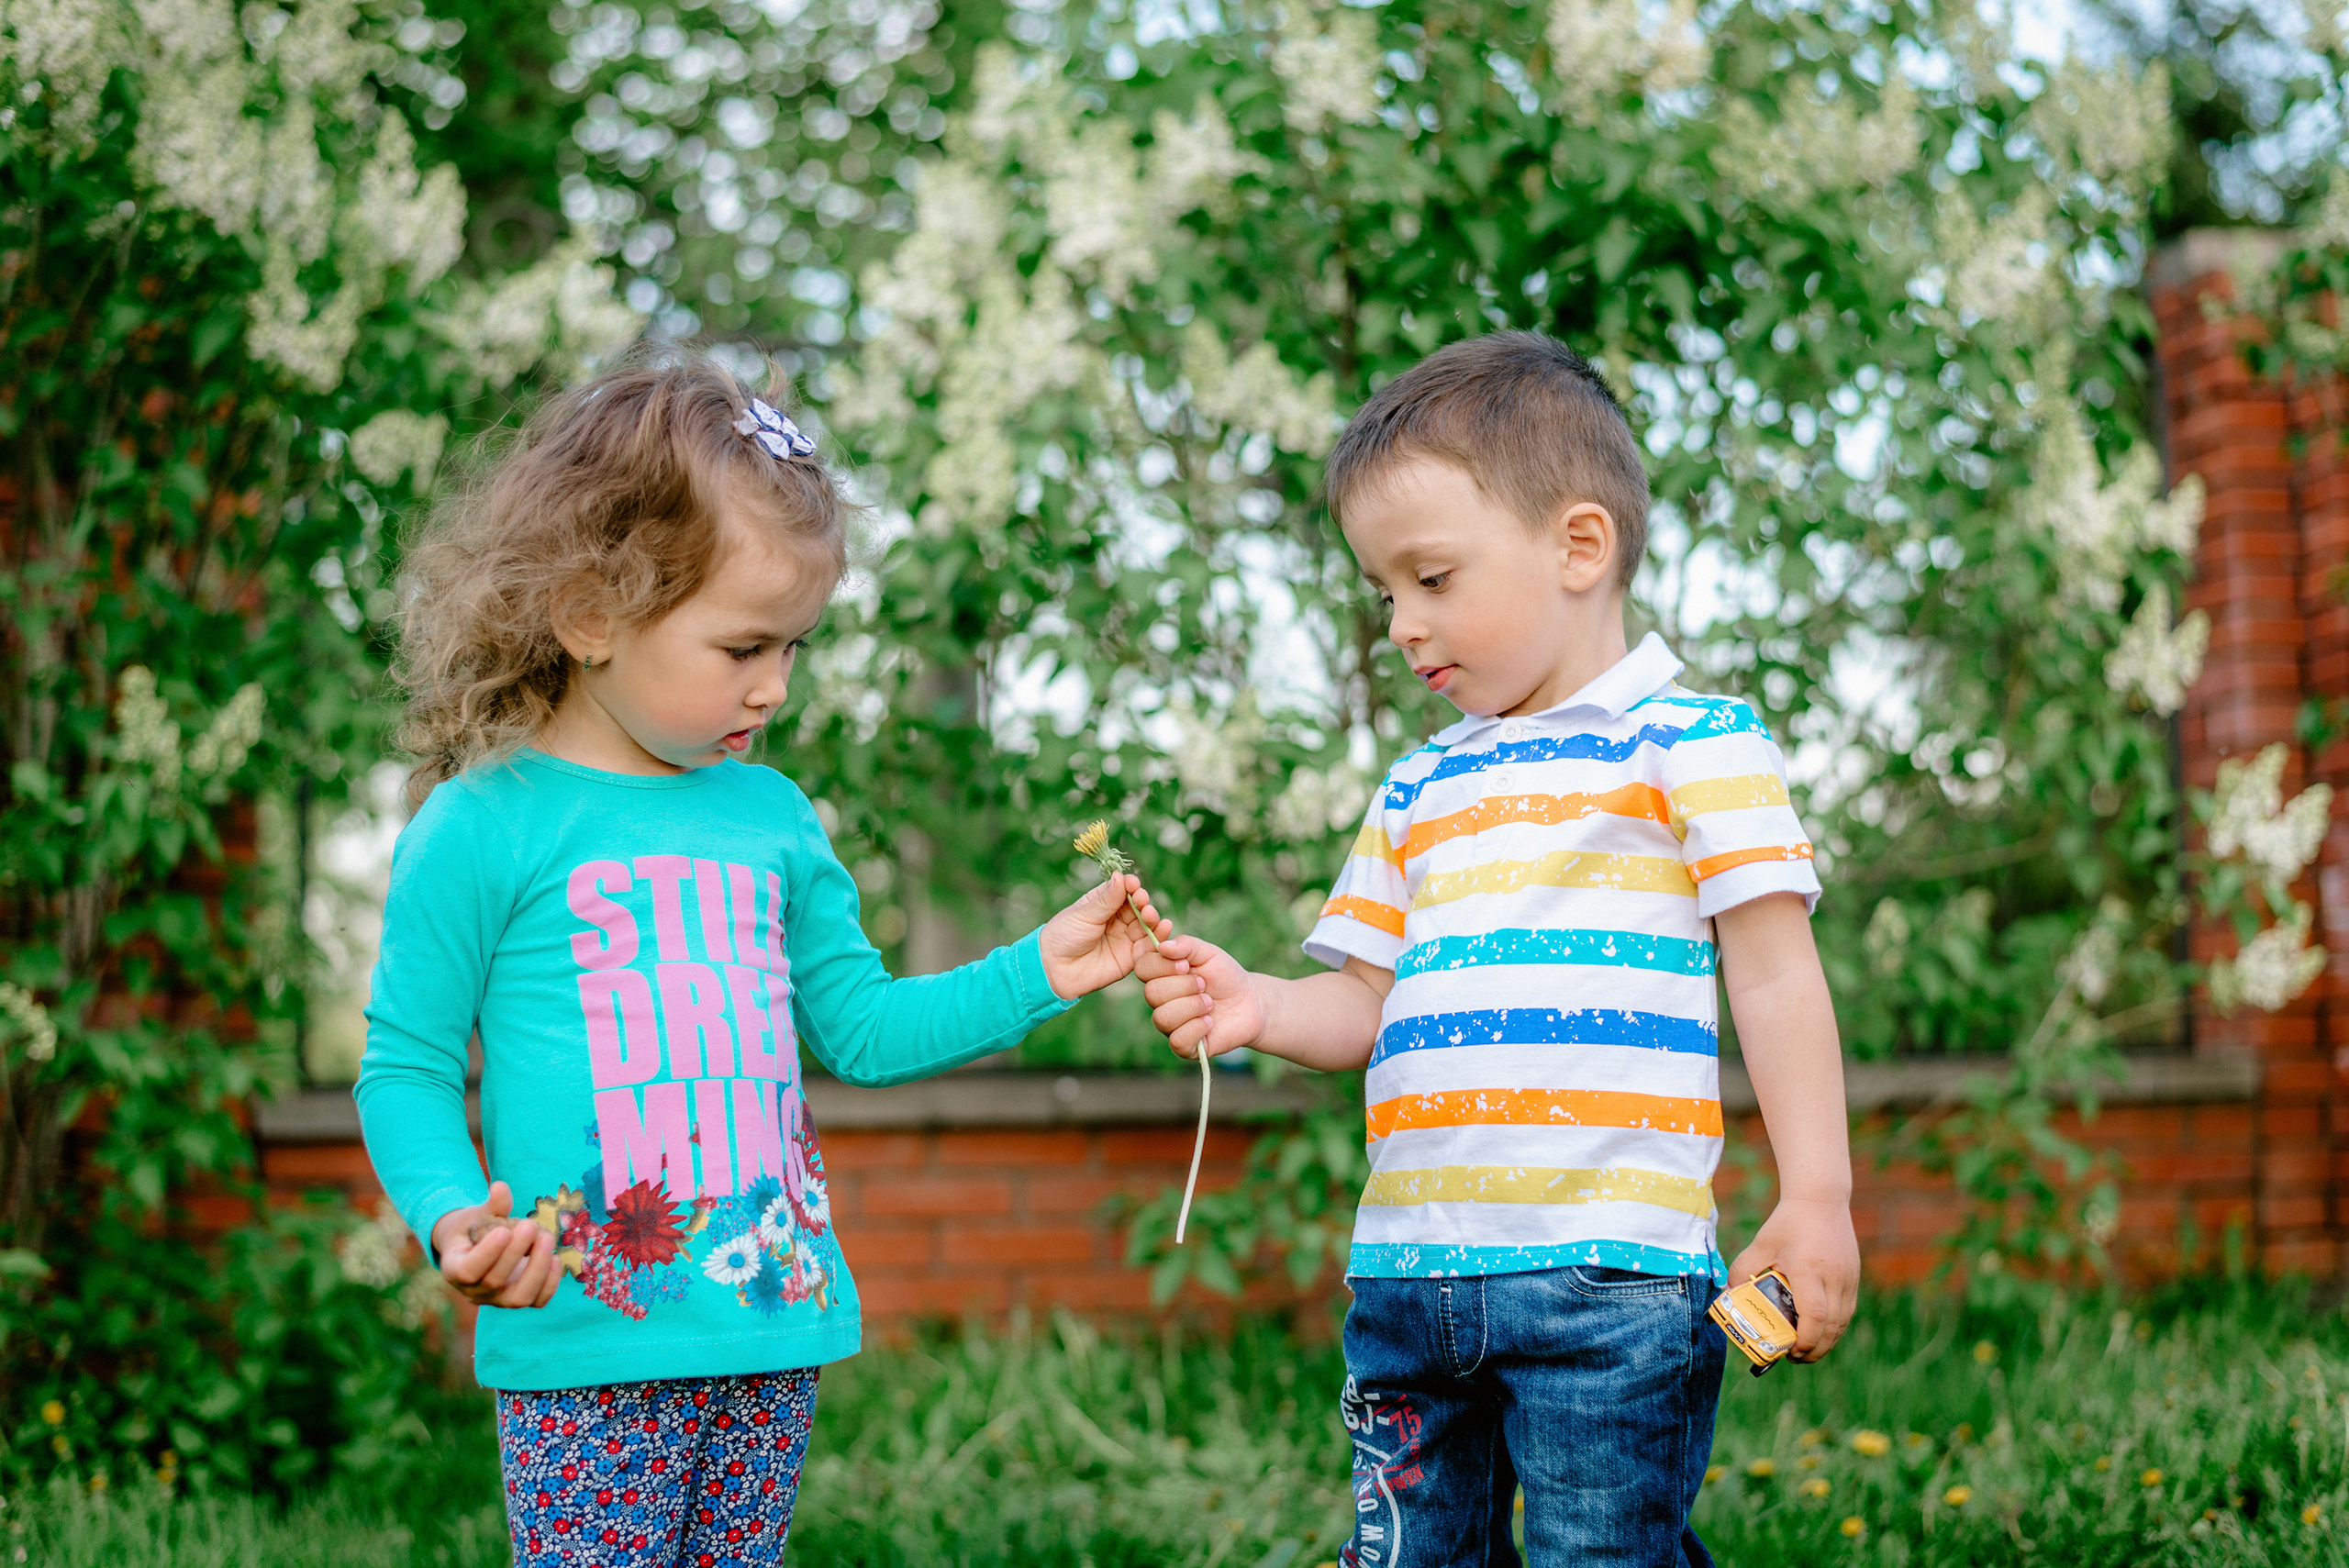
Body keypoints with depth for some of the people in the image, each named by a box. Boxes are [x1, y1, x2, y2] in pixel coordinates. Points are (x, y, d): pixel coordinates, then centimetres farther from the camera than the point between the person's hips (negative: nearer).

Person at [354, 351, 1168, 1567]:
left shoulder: (771, 816, 12)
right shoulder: (483, 829, -5)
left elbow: (859, 1028, 20)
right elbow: (405, 1069, -3)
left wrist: (1033, 974, 12)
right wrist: (451, 1215, -21)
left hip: (773, 1329, 6)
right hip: (586, 1347, -5)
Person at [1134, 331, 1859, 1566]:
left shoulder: (1689, 742, 1)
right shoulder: (1419, 791, 20)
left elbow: (1771, 970, -2)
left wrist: (1815, 1198, -7)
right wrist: (1260, 1008, 0)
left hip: (1606, 1267, -6)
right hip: (1409, 1265, 6)